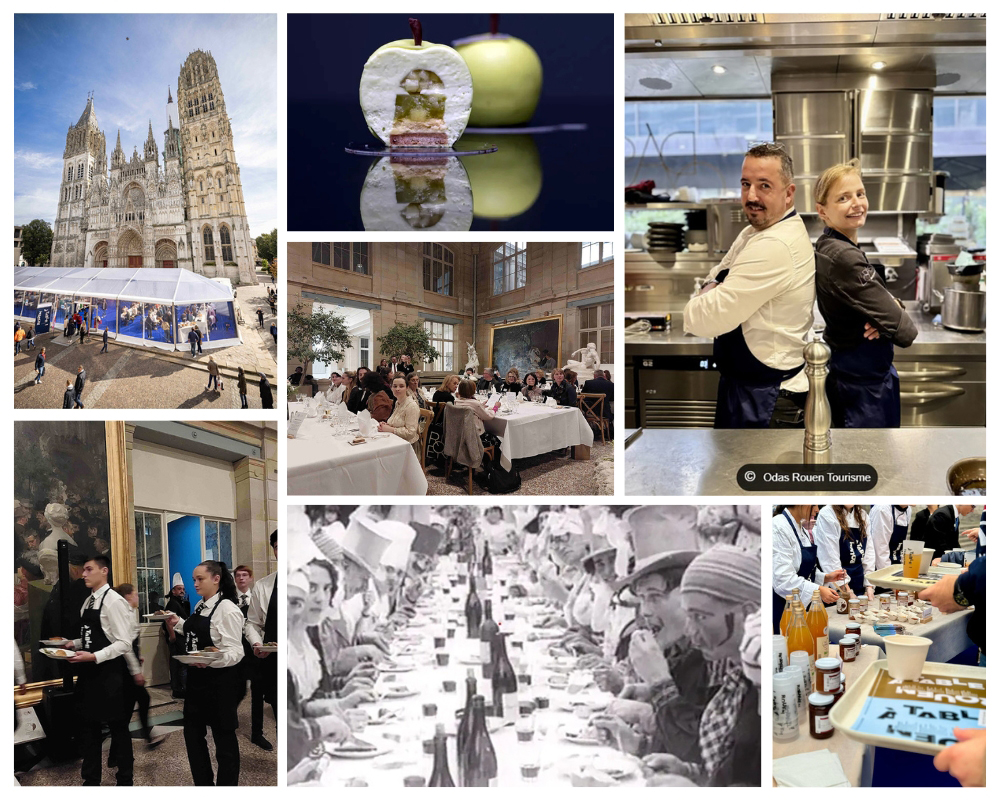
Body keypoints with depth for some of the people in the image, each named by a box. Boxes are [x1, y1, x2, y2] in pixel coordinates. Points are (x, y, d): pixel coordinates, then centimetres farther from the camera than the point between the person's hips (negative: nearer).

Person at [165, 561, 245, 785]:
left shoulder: (227, 609, -18)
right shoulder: (200, 607, 8)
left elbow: (234, 652, -23)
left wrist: (211, 659, -39)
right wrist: (178, 624, 8)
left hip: (219, 682, -9)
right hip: (196, 679, 9)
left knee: (223, 738, 4)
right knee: (192, 734, 16)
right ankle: (203, 784, 32)